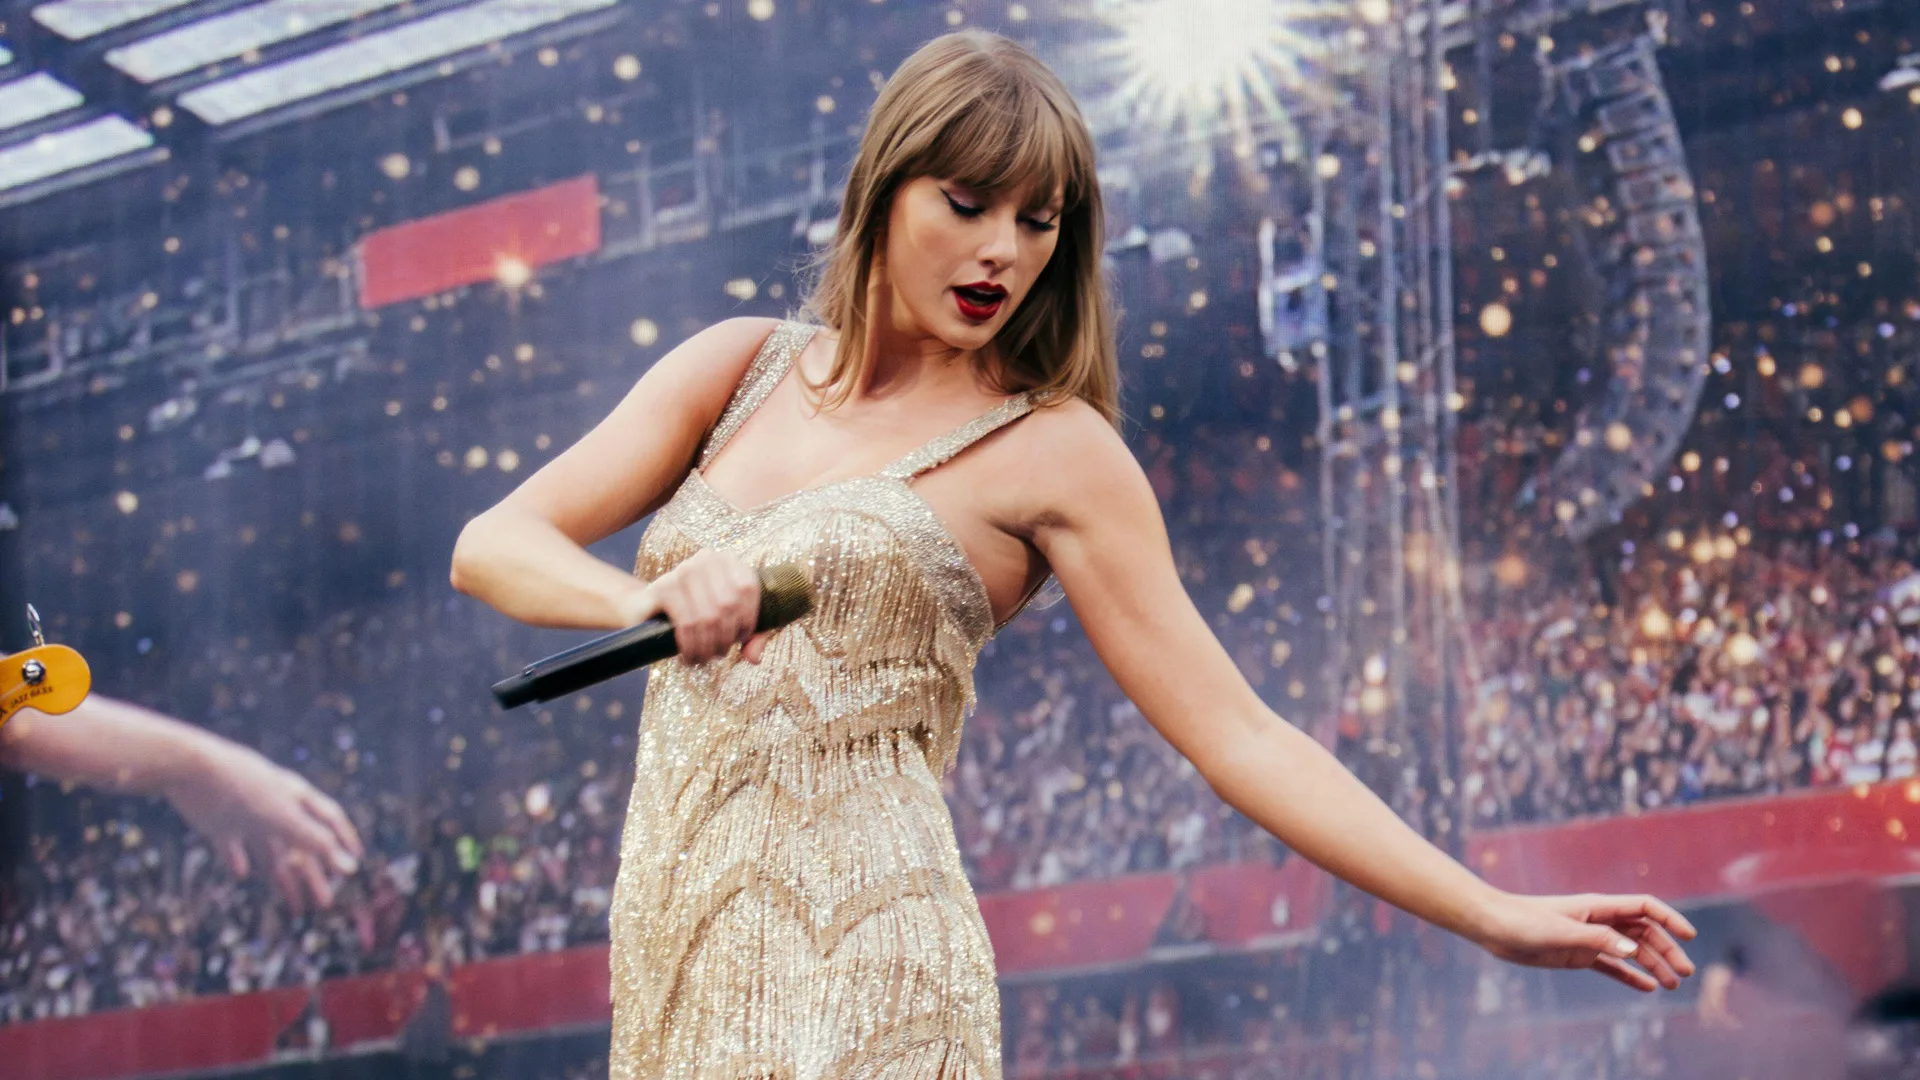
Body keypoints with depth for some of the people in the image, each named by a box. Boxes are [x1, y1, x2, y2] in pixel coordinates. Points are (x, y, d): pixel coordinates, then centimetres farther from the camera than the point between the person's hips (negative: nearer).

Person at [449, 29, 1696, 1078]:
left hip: (850, 978, -4)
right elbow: (491, 546, 7)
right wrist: (653, 596, -15)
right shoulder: (742, 368, 15)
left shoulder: (1050, 451, 3)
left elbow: (1239, 736, 0)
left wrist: (1496, 915, -8)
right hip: (675, 962, 4)